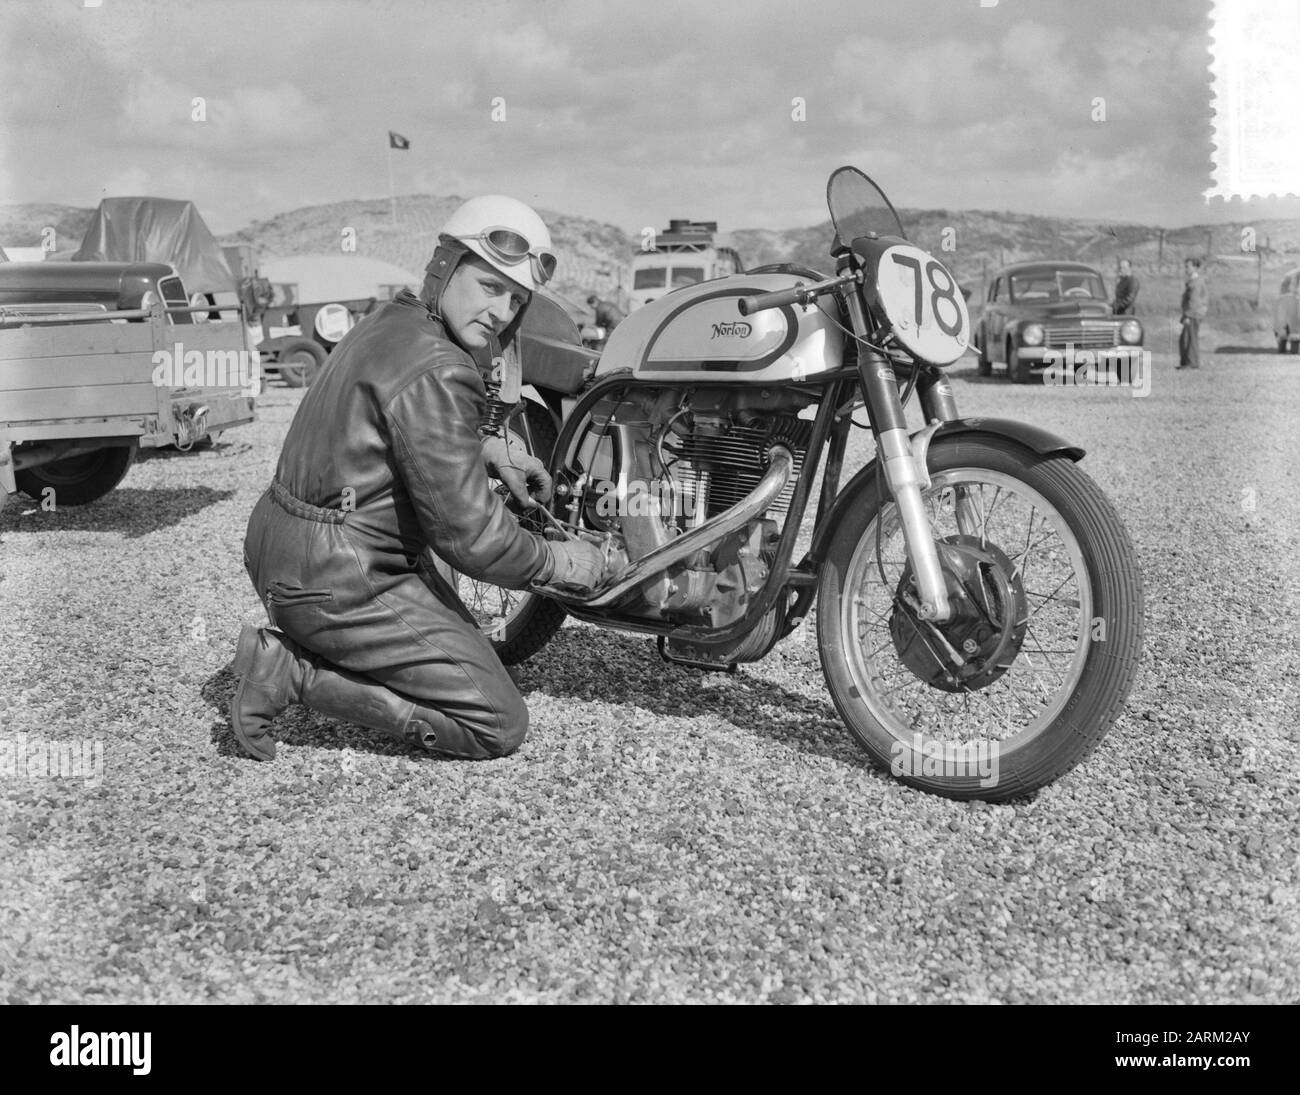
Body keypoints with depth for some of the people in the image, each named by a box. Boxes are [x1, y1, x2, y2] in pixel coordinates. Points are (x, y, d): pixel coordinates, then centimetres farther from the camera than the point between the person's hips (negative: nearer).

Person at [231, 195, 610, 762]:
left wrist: (489, 449, 16)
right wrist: (557, 560, -3)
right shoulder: (437, 371, -21)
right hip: (338, 581, -10)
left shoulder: (391, 322, 10)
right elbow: (469, 535, -20)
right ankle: (297, 673, -6)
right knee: (500, 725, -5)